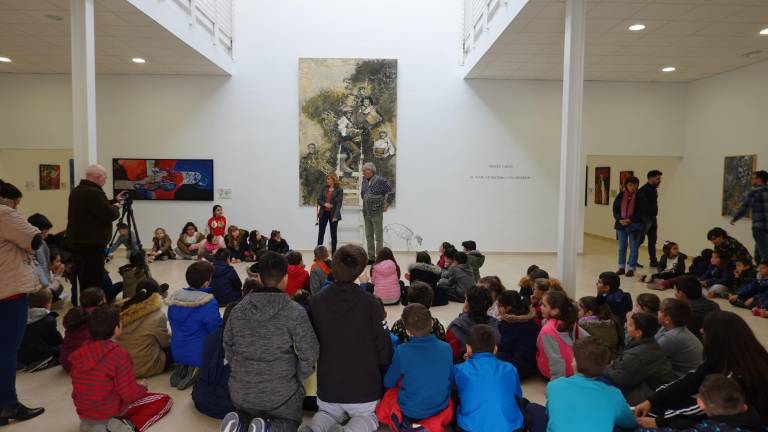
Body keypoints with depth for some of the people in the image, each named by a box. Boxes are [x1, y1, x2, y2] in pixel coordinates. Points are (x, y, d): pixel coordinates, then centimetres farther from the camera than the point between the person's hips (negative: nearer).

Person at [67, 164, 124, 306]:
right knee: (93, 282, -5)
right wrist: (116, 208, 0)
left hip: (77, 243, 10)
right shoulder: (94, 193, -18)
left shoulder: (77, 191, 15)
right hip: (91, 245, -10)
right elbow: (109, 215, -20)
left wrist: (114, 200, 25)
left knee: (83, 281, 17)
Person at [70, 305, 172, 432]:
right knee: (165, 400, 5)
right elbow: (129, 394, -21)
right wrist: (142, 388, 0)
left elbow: (78, 389, 7)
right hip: (111, 411, -7)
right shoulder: (120, 354, -23)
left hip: (83, 411, 7)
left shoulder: (80, 352, -4)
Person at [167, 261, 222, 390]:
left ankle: (182, 367, 4)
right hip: (201, 356, -6)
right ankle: (199, 370, -5)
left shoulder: (174, 298, -2)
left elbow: (174, 327, 11)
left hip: (177, 354, 7)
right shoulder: (209, 303, -23)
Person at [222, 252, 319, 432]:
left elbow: (228, 347, 8)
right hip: (281, 392, -4)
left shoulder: (238, 309, -2)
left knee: (247, 417, 33)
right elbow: (309, 354, -13)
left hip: (241, 390, 4)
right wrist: (297, 379, 4)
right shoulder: (294, 311, -16)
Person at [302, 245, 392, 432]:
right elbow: (383, 346, -10)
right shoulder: (369, 302, -15)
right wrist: (384, 374, 8)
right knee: (367, 415, 23)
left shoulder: (316, 301, -8)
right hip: (365, 383, -2)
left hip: (328, 383, 3)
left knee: (328, 413, 29)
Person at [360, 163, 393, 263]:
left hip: (376, 213, -7)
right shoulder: (364, 181, 9)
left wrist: (386, 205, -3)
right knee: (369, 237, 11)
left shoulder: (380, 180, -10)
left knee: (378, 237, -1)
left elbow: (390, 192, -5)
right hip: (366, 213, 7)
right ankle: (371, 257, 20)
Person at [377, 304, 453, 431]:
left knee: (389, 393, 28)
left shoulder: (401, 351, -21)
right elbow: (450, 378, 3)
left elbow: (388, 383, -6)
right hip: (440, 410, 1)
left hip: (408, 410, -1)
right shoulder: (446, 348, -14)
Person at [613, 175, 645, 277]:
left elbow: (641, 212, -9)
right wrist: (620, 219, -10)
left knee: (633, 247, 3)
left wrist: (630, 220, -16)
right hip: (621, 224, 3)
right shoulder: (620, 195, 3)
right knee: (621, 247, 11)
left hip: (634, 226, -3)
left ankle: (631, 268, 10)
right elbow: (615, 208, 4)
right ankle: (621, 267, 21)